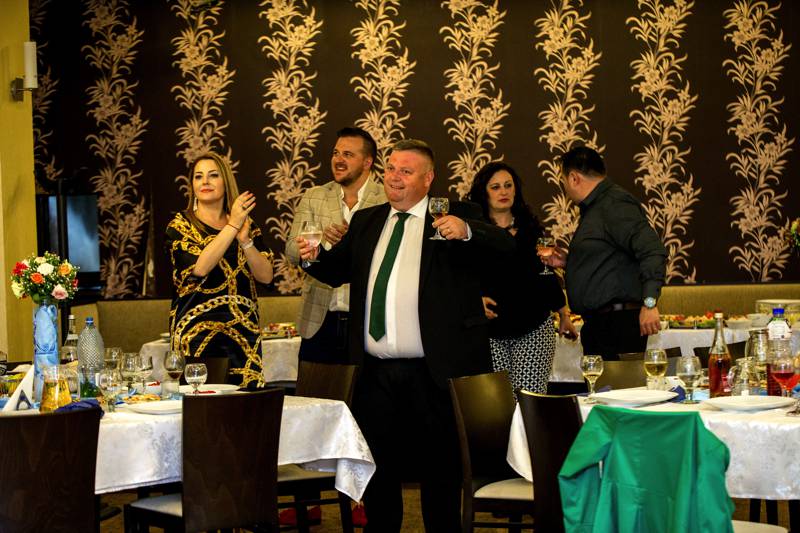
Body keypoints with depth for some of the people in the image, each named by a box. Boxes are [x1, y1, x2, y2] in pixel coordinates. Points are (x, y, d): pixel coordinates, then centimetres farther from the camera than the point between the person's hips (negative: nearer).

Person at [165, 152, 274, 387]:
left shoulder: (247, 225, 12)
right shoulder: (181, 226, 2)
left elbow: (266, 276, 3)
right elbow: (199, 267, -17)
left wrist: (245, 240, -11)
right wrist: (232, 227, -14)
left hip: (243, 333, 4)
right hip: (197, 332, -3)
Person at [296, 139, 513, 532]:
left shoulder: (456, 217, -1)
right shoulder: (366, 222, 14)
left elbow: (506, 246, -14)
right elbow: (337, 270, 15)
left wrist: (466, 231, -33)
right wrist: (314, 257, -7)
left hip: (433, 371, -4)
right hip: (375, 373, 5)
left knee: (439, 468, 6)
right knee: (377, 466, 15)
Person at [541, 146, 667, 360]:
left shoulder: (615, 205, -13)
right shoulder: (595, 208, 22)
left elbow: (652, 251, -23)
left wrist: (649, 302, -29)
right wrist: (568, 262, 18)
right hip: (598, 323, 10)